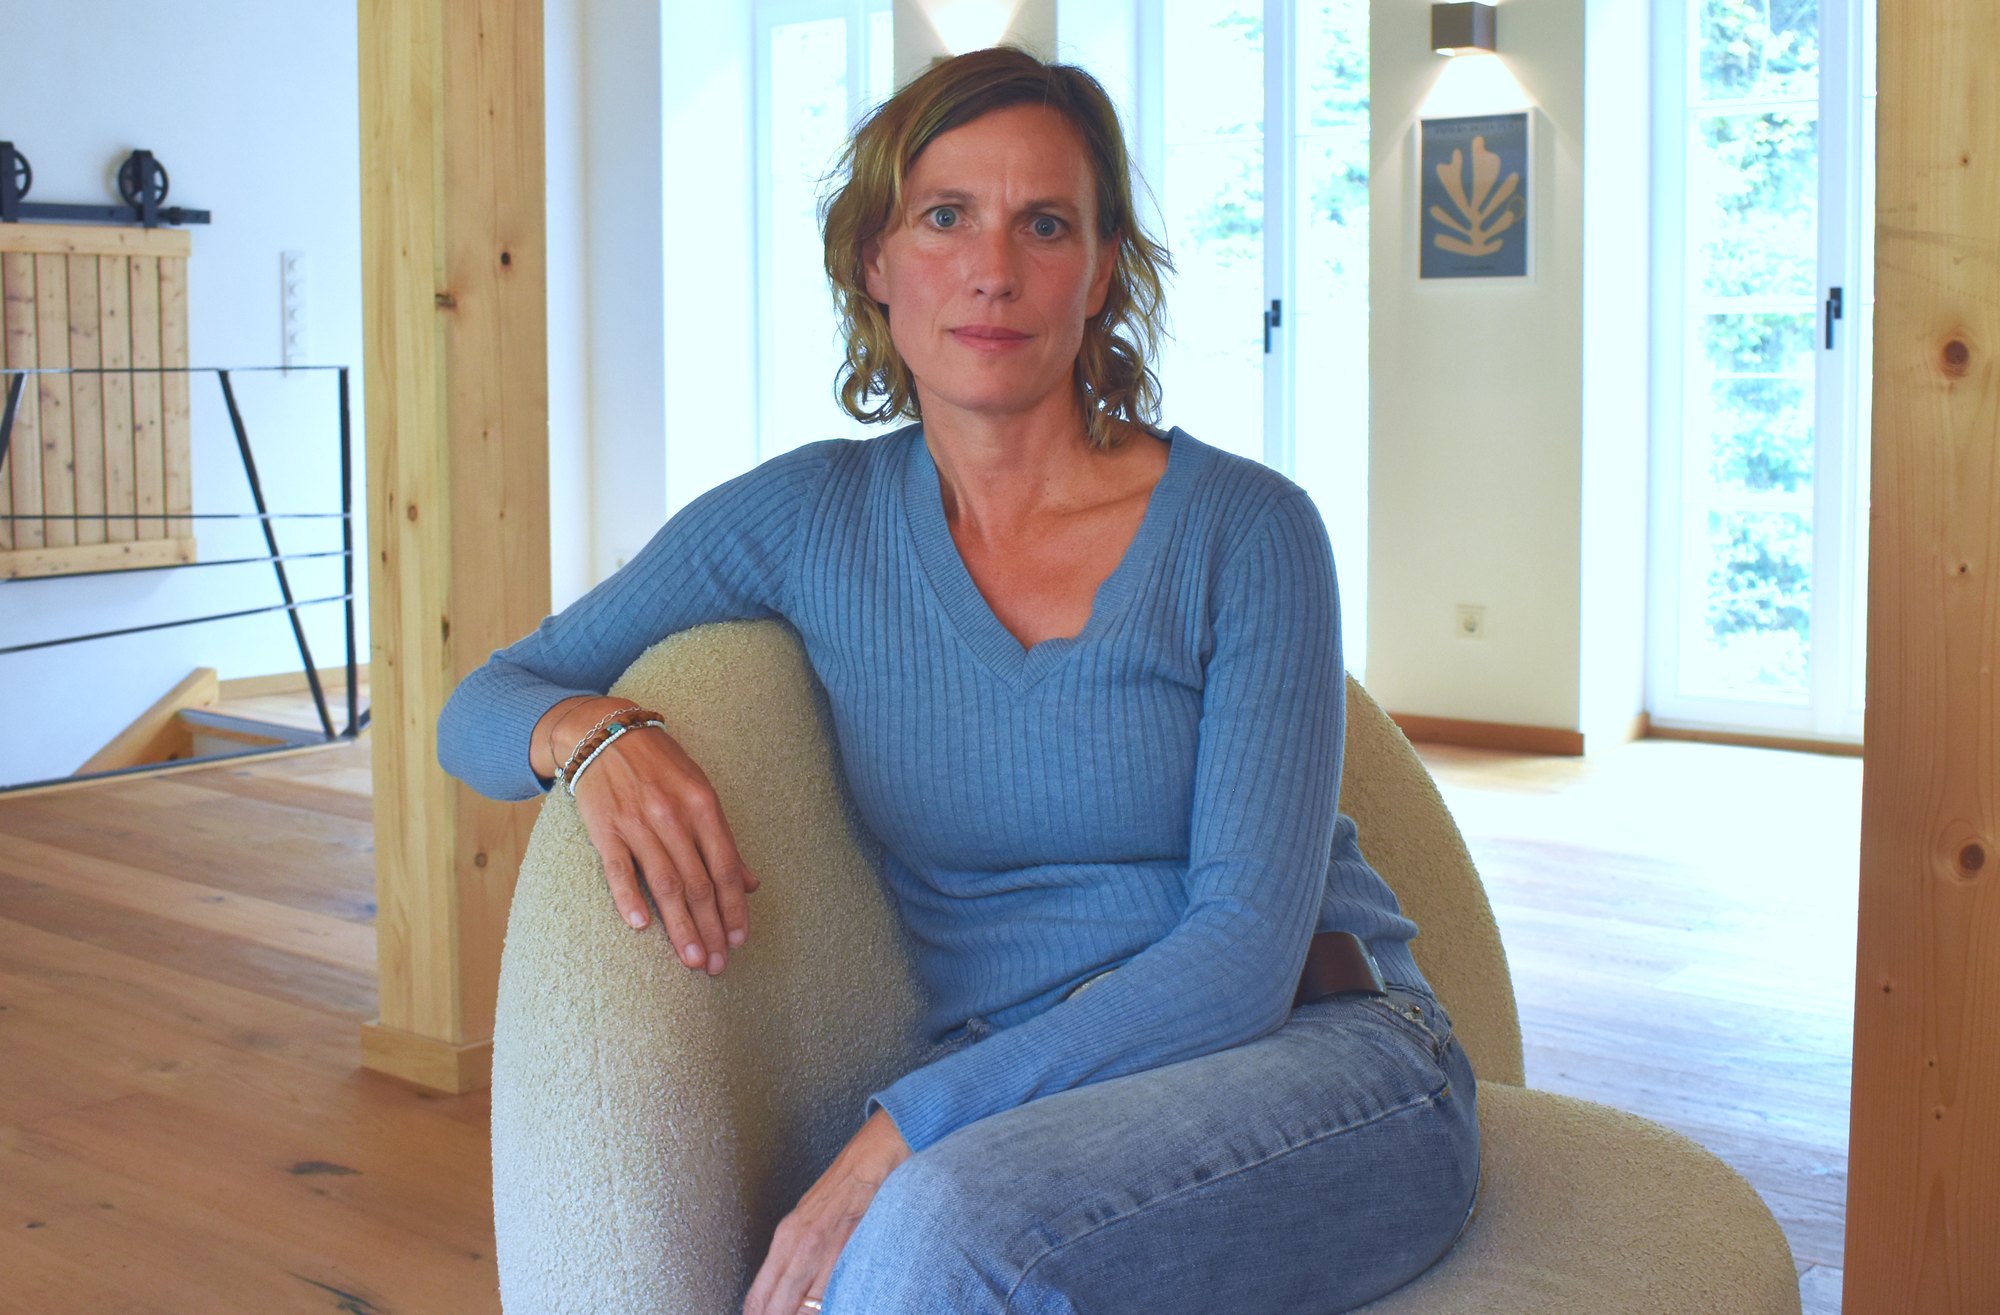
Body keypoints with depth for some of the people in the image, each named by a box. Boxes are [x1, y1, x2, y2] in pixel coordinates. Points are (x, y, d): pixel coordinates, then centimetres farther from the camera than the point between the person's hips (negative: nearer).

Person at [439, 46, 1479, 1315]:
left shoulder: (1247, 532, -6)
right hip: (1015, 1098, 3)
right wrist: (591, 729, -16)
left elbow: (1245, 950, -13)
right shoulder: (811, 518, 3)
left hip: (1323, 1059, -2)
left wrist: (910, 1129, -23)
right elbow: (478, 710, 9)